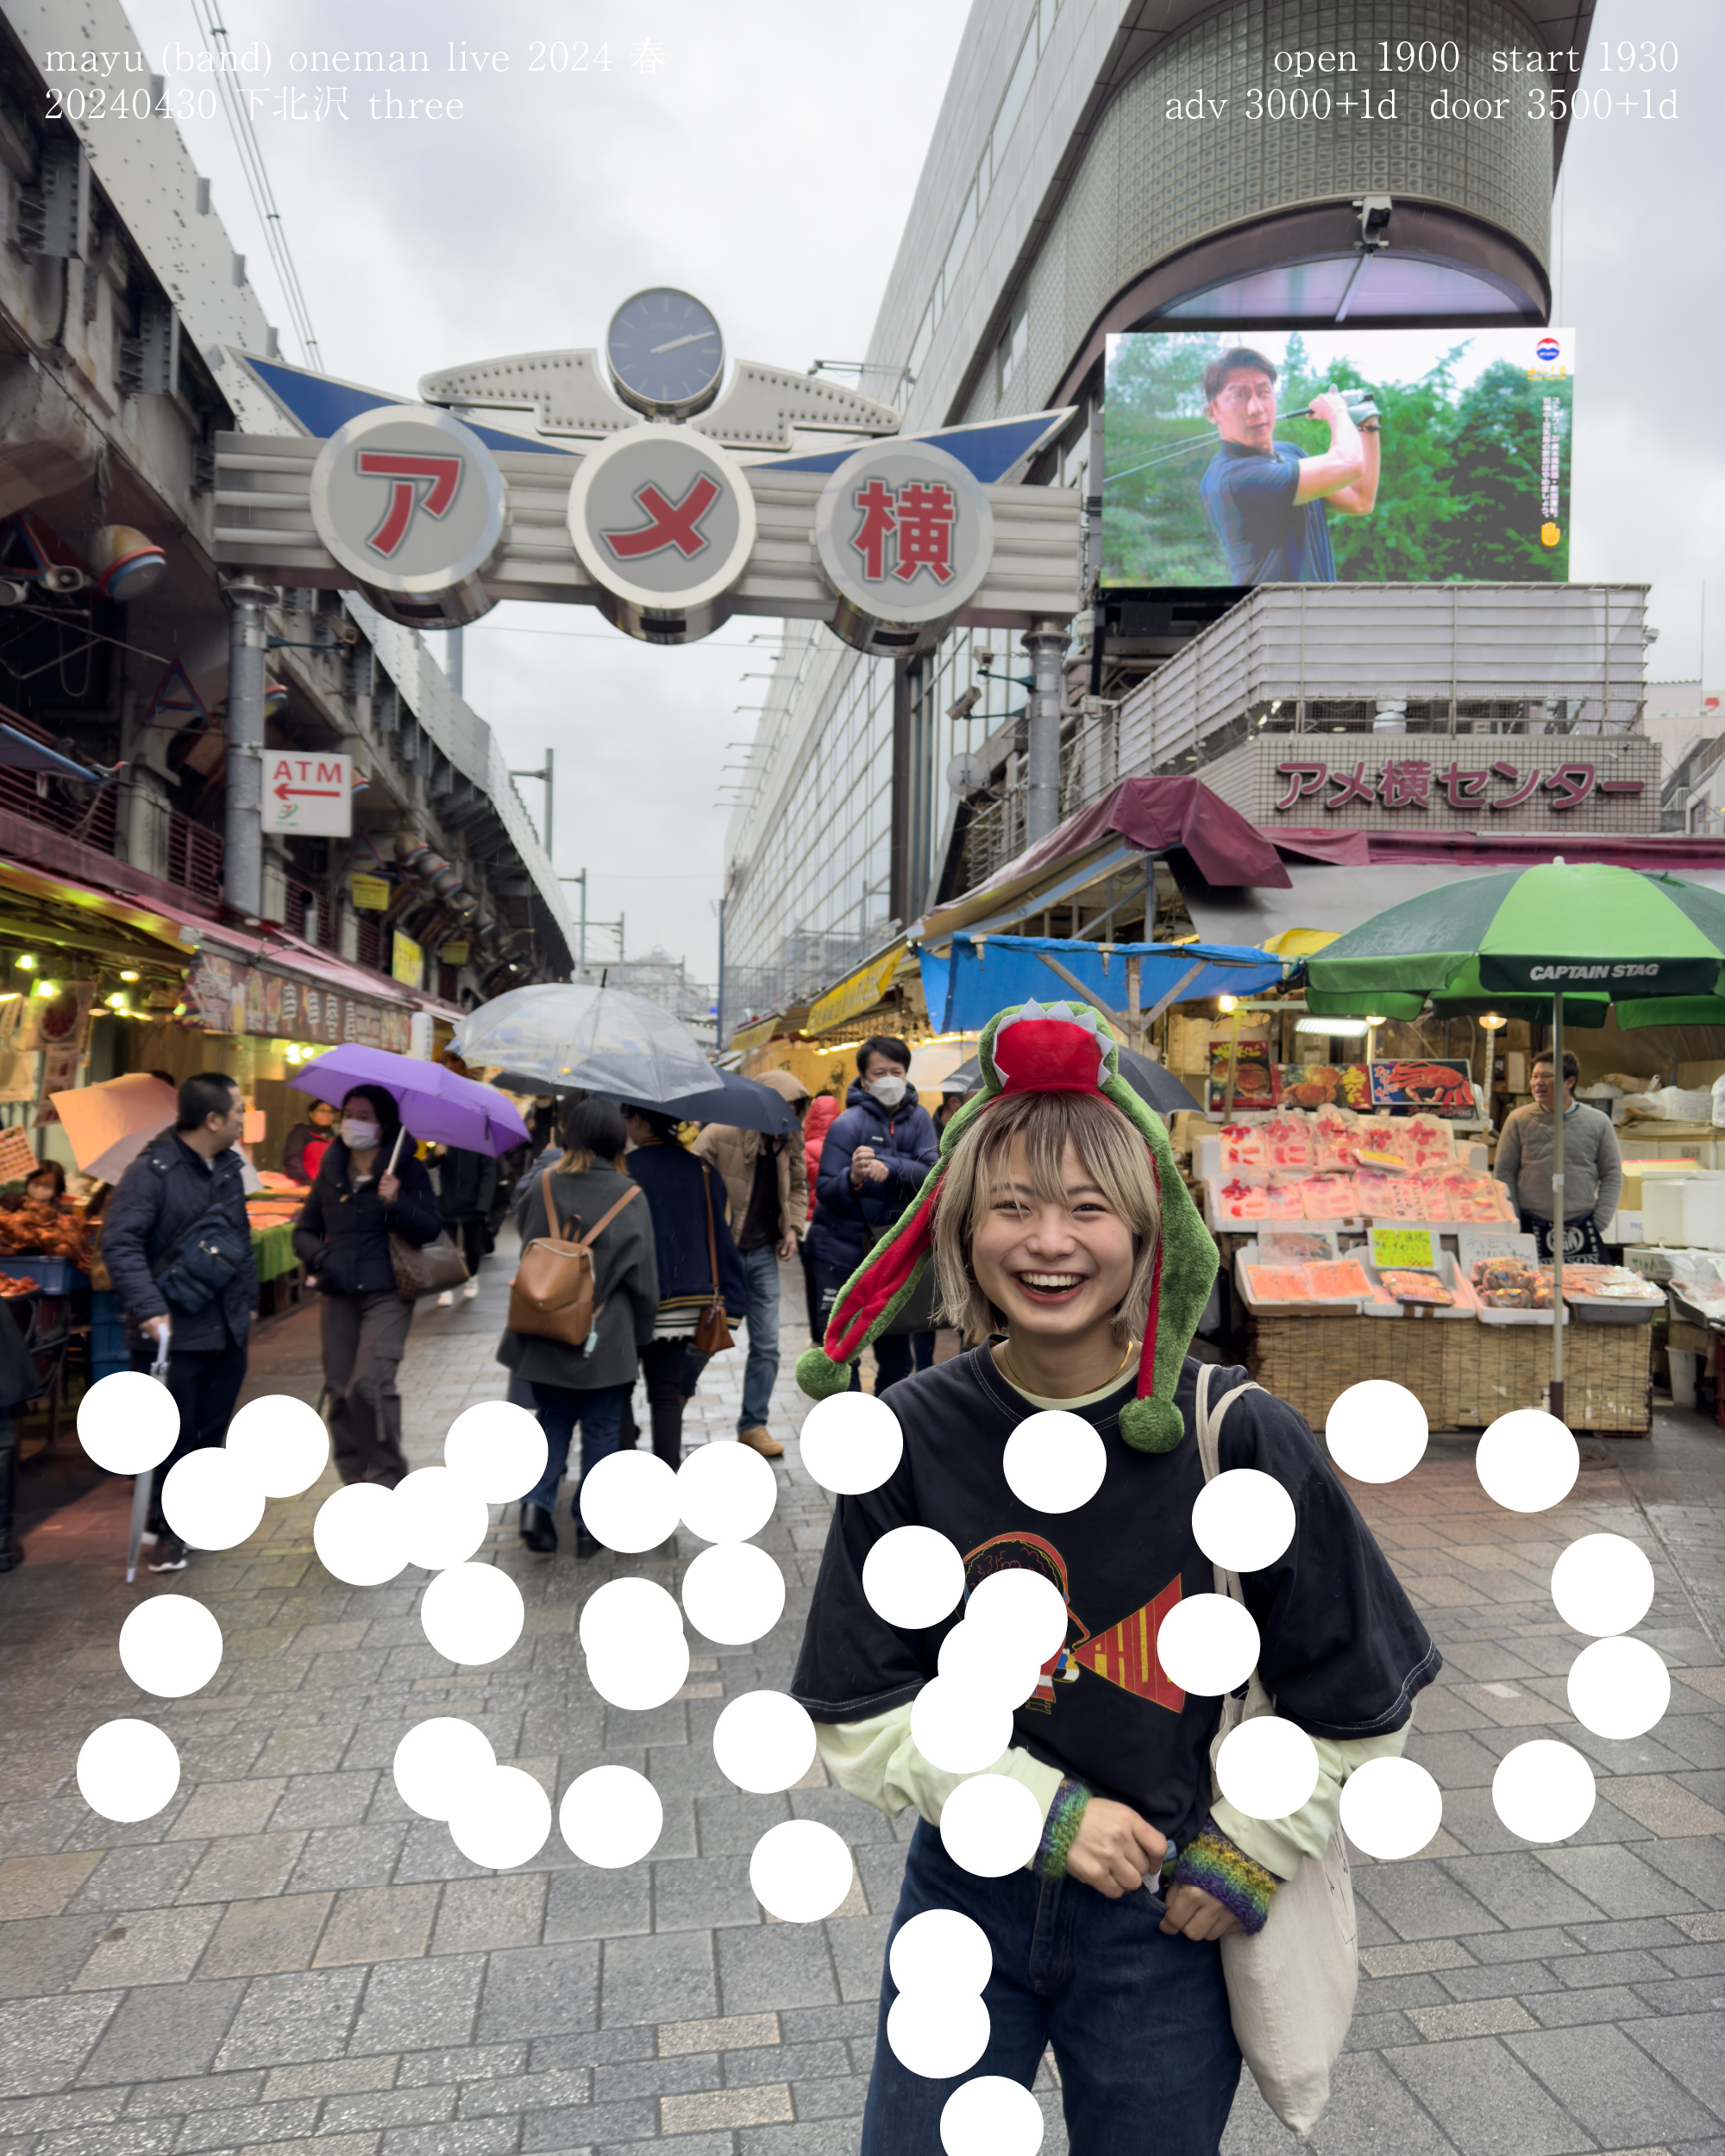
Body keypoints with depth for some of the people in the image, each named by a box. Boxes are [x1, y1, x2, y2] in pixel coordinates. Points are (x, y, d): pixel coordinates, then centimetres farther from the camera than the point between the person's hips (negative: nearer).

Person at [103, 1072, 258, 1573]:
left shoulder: (229, 1169, 9)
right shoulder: (152, 1171, -14)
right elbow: (120, 1243, -21)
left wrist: (248, 1298, 20)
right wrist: (149, 1308, -29)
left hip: (227, 1330, 7)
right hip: (173, 1334, -6)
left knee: (211, 1433, 14)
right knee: (173, 1438, 3)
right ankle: (169, 1528, 18)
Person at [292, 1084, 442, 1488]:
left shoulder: (407, 1170, -1)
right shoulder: (331, 1170, 11)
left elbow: (430, 1230, -7)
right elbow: (304, 1230, 18)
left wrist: (397, 1202, -23)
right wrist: (318, 1255, -3)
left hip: (386, 1293, -5)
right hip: (338, 1295, 5)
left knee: (370, 1385, -17)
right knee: (339, 1390, 5)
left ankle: (387, 1477, -1)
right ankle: (356, 1481, 19)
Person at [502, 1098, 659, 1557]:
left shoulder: (540, 1184, -4)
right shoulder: (629, 1196, -10)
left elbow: (527, 1251, 7)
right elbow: (643, 1278, -5)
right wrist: (639, 1335, 6)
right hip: (605, 1341, -2)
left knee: (553, 1419, 19)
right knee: (601, 1430, 11)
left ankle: (536, 1500, 3)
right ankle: (589, 1524, 16)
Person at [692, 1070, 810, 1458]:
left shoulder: (789, 1141, 2)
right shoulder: (721, 1134, -16)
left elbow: (798, 1186, 18)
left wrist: (792, 1226, 4)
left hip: (763, 1253, 5)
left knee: (766, 1345, 6)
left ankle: (753, 1425, 20)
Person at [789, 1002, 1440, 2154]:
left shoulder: (1240, 1438, -17)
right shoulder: (912, 1439, -13)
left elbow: (1357, 1700, -4)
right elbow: (860, 1714, -7)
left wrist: (1247, 1854, -4)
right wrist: (1043, 1809, -15)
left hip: (1166, 1922, -1)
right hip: (965, 1898, 1)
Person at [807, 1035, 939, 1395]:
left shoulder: (917, 1118, -1)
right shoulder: (848, 1124, -13)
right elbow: (827, 1195, -16)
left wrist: (889, 1168, -30)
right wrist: (852, 1178, -37)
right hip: (843, 1253, -4)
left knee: (896, 1350, 15)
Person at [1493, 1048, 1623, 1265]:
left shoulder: (1598, 1122, 5)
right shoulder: (1519, 1120, 3)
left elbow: (1612, 1176, 9)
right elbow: (1503, 1173, 5)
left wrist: (1599, 1223, 0)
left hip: (1582, 1230, 1)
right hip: (1531, 1229, -1)